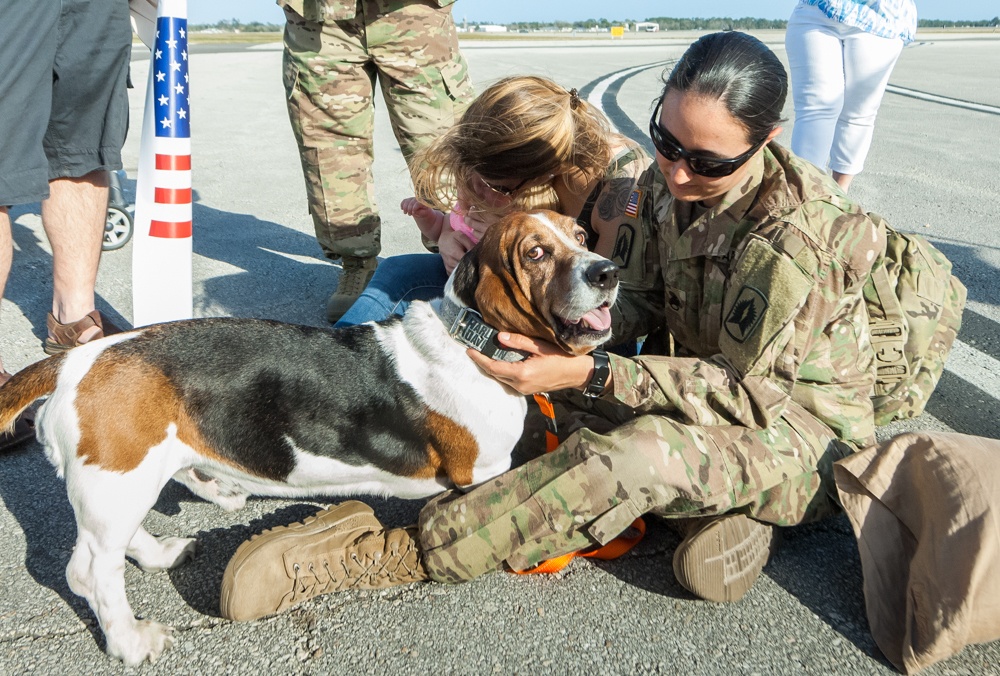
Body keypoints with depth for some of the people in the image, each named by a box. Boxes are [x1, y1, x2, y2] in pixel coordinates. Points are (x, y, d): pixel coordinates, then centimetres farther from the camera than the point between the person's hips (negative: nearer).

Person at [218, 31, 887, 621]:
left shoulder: (794, 233, -27)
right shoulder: (667, 183, -4)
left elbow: (747, 390, -24)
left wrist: (590, 375, -33)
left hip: (799, 425, -7)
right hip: (715, 382, 8)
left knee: (638, 454, -39)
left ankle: (394, 555, -31)